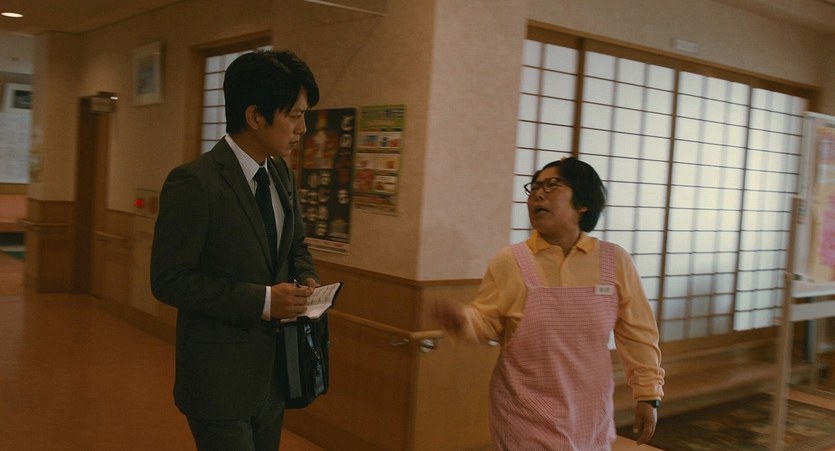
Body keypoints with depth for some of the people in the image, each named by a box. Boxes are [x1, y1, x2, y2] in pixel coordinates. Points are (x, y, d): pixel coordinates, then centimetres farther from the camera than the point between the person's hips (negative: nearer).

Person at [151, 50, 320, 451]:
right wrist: (261, 300, -24)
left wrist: (306, 279, -3)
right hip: (220, 382, -7)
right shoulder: (194, 182, -19)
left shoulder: (281, 174, 5)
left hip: (273, 371, 7)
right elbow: (170, 280, -20)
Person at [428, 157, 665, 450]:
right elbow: (487, 323, -1)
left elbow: (637, 333, 3)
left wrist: (648, 394, 5)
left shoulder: (614, 261, -4)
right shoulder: (509, 262, -7)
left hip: (591, 415, 2)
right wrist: (462, 319, -22)